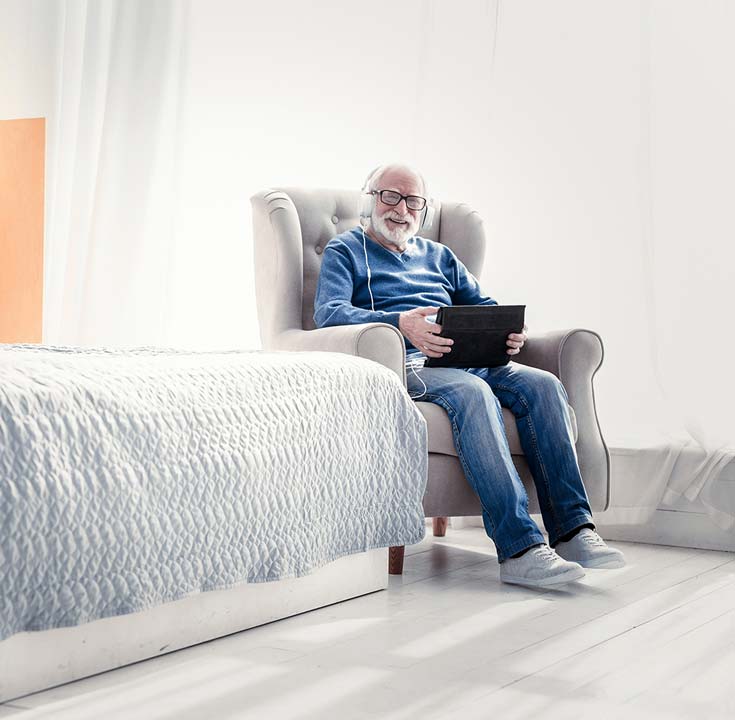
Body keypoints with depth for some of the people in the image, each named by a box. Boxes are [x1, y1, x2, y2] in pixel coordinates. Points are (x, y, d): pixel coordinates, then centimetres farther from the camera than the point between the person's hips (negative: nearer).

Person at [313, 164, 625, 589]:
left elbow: (485, 305, 24)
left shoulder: (438, 255, 32)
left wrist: (511, 331, -2)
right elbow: (328, 312, -5)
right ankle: (518, 548, -43)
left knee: (542, 385, -22)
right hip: (407, 363, -6)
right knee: (474, 393, -36)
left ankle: (573, 529, -27)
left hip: (470, 359, 6)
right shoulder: (345, 251, 14)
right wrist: (400, 323, -23)